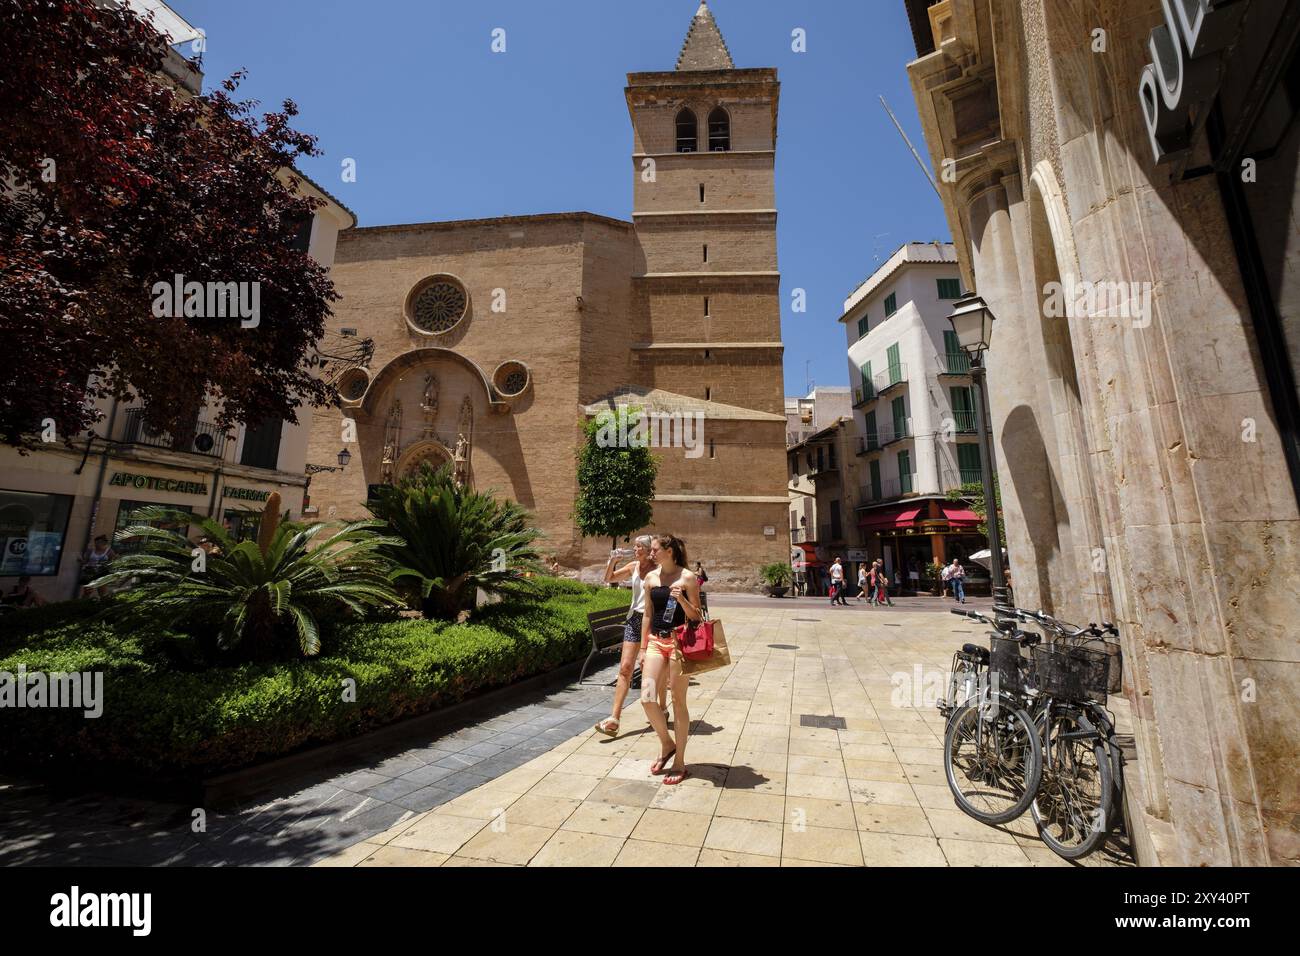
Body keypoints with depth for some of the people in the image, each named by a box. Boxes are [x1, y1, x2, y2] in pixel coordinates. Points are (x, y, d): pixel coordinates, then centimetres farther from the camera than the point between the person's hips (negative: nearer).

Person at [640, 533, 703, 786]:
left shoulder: (687, 577, -7)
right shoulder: (651, 577, 7)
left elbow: (696, 616, -4)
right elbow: (647, 614, 13)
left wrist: (681, 599, -23)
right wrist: (643, 647, 13)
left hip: (679, 642, -4)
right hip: (656, 641, 4)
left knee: (678, 702, 5)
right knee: (647, 698, -6)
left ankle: (679, 761, 22)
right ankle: (666, 744, 22)